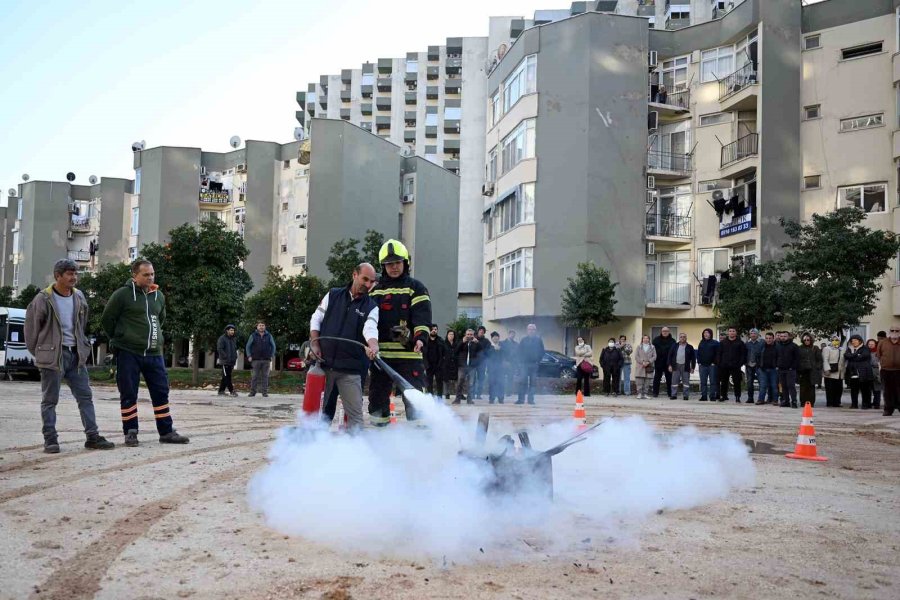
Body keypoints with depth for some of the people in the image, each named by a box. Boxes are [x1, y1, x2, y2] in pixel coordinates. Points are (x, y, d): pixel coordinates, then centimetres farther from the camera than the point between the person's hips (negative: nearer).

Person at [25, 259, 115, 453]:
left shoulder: (79, 297, 7)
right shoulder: (43, 299, -10)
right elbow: (31, 327, -2)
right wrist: (38, 352, 4)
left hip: (76, 354, 5)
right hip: (52, 355, -5)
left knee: (85, 396, 4)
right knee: (50, 400, 3)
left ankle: (92, 437, 9)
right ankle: (50, 440, 9)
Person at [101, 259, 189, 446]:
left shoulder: (159, 296, 11)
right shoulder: (122, 294, -7)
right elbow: (107, 319, -1)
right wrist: (120, 339, 5)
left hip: (154, 353, 5)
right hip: (128, 354, -5)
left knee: (161, 392, 6)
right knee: (128, 394, 2)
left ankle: (166, 432, 14)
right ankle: (130, 432, 13)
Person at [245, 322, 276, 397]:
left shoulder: (269, 336, 9)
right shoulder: (253, 336, 6)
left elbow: (273, 346, 14)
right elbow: (248, 346, 9)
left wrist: (271, 356, 5)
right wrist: (249, 356, -1)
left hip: (266, 360, 1)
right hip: (256, 359, -1)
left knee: (265, 376, 0)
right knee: (255, 376, -3)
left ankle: (265, 392, 4)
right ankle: (252, 392, 3)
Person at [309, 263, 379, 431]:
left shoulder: (371, 307, 1)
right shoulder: (333, 295, 6)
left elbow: (370, 328, -17)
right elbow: (316, 319, 9)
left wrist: (373, 345, -39)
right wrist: (315, 344, -4)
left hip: (350, 368, -1)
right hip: (324, 362, 1)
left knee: (355, 411, -4)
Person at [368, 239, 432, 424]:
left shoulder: (416, 287, 5)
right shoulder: (375, 290, 16)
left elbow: (422, 315, -8)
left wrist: (421, 338, -24)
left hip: (409, 353, -4)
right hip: (381, 352, 4)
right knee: (378, 392, 10)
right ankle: (377, 423, 21)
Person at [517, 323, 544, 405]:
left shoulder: (539, 340, 5)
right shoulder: (524, 340, 6)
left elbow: (542, 352, 5)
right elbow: (520, 351, 7)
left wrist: (538, 361, -3)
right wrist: (521, 361, -2)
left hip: (534, 364, 0)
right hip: (524, 364, 0)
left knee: (533, 382, 2)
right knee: (523, 381, -6)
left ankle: (530, 399, 6)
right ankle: (521, 399, -5)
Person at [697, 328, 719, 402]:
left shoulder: (715, 343, 1)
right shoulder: (701, 343, 15)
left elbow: (717, 354, -3)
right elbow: (698, 353, 16)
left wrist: (714, 362, -11)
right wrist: (699, 362, 4)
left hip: (712, 365, -4)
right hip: (703, 365, 4)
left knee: (713, 381, -2)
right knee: (703, 382, 3)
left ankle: (712, 396, 1)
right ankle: (703, 396, 6)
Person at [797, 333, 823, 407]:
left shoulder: (815, 348, 8)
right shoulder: (800, 348, 7)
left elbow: (819, 359, 9)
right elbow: (797, 360, 7)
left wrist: (818, 368, -2)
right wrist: (798, 370, -1)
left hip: (812, 371, 0)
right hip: (802, 371, 0)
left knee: (811, 387, 0)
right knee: (803, 388, 1)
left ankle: (811, 403, 4)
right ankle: (803, 403, 6)